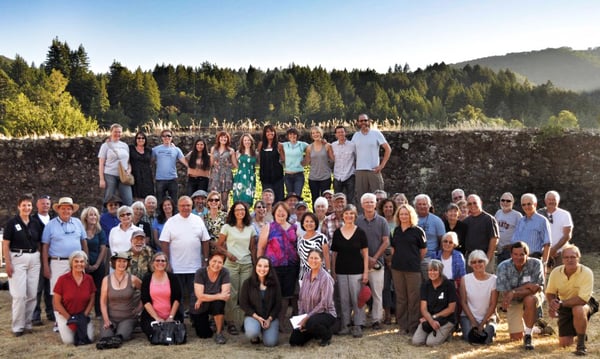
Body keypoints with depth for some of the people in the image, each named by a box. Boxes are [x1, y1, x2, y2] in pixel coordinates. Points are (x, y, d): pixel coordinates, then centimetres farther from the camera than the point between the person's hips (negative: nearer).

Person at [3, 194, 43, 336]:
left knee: (32, 294, 5)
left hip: (34, 259, 4)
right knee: (19, 294, -6)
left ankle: (27, 324, 16)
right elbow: (5, 244, -4)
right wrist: (8, 263, -10)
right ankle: (18, 326, 4)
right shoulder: (12, 223, -2)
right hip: (17, 258, -4)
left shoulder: (36, 224, 9)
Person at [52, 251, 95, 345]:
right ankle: (60, 326, 14)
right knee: (69, 340, -18)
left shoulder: (89, 279, -4)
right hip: (64, 314, -2)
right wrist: (69, 318, -13)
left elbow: (91, 300, 4)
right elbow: (56, 302, -10)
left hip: (82, 314, 3)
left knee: (90, 338, -14)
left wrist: (85, 315, -8)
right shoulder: (63, 279, -14)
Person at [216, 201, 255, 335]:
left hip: (247, 264, 3)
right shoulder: (227, 227, 3)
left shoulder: (250, 229, 11)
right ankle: (231, 323, 4)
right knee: (232, 294, -3)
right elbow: (218, 245, 3)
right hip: (232, 264, -3)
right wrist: (227, 253, -13)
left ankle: (245, 322, 12)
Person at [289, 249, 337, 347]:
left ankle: (327, 335, -4)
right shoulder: (306, 276, 4)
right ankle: (315, 332, 24)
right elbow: (301, 299, 8)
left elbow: (324, 303, -21)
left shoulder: (326, 278, -16)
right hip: (308, 316, 6)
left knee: (311, 323, -37)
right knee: (294, 341, -3)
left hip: (326, 314, -6)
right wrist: (301, 317, -5)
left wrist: (308, 317, -21)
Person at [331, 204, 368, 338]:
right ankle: (345, 325, 17)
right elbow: (334, 253, 8)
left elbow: (365, 253, 0)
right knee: (344, 299, 8)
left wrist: (366, 272, -6)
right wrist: (333, 271, 5)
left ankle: (357, 326, 9)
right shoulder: (337, 233, 5)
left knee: (357, 299, 0)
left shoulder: (360, 232, 0)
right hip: (341, 271, 2)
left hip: (357, 270, -2)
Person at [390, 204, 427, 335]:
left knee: (413, 298, -1)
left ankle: (413, 327, 7)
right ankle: (402, 326, 18)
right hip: (397, 268, 4)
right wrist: (397, 259, 9)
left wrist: (415, 261, 8)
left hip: (413, 269, -4)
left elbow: (424, 250, 3)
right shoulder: (396, 230, 9)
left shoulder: (417, 231, -3)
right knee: (400, 298, 9)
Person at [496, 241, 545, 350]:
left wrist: (514, 292, -33)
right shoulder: (503, 267, -19)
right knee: (515, 337, -4)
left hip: (532, 297, -1)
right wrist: (527, 286, -25)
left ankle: (528, 336, -18)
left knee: (530, 300, -38)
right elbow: (505, 294, -19)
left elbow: (537, 289, -25)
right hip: (514, 302, 1)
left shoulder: (536, 264, -21)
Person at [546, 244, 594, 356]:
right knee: (564, 344, 0)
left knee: (578, 310, -41)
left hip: (583, 305, -3)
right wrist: (552, 303, -23)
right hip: (564, 307, 4)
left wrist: (561, 303, -35)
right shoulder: (555, 272, -14)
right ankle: (574, 331, 36)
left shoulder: (587, 272, -26)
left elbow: (583, 299, -31)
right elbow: (550, 292, -1)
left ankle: (581, 343, -18)